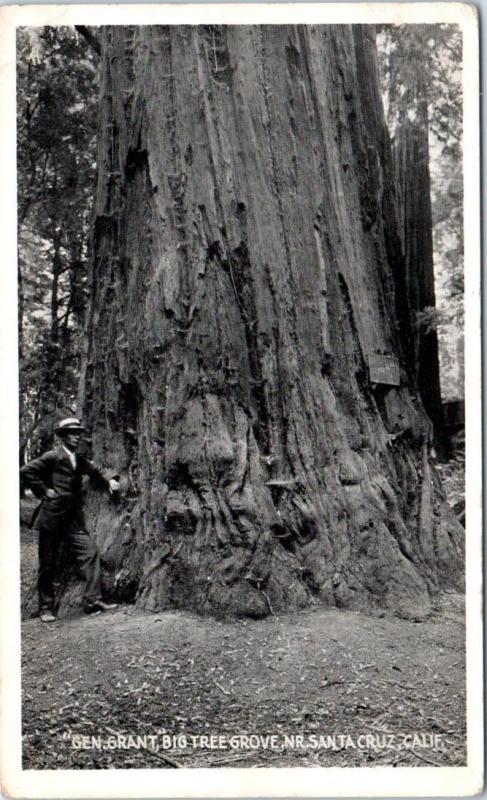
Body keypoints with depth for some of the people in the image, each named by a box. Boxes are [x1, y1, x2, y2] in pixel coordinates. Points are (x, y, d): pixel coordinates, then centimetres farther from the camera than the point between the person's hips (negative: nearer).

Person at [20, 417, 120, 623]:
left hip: (74, 519, 6)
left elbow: (94, 473, 28)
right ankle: (46, 608, 17)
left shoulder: (79, 459, 13)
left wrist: (109, 481, 10)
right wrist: (43, 490, -11)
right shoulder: (52, 457, -6)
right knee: (48, 564, 4)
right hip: (52, 518, -6)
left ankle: (93, 600, -2)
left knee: (90, 553, -6)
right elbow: (26, 472, -9)